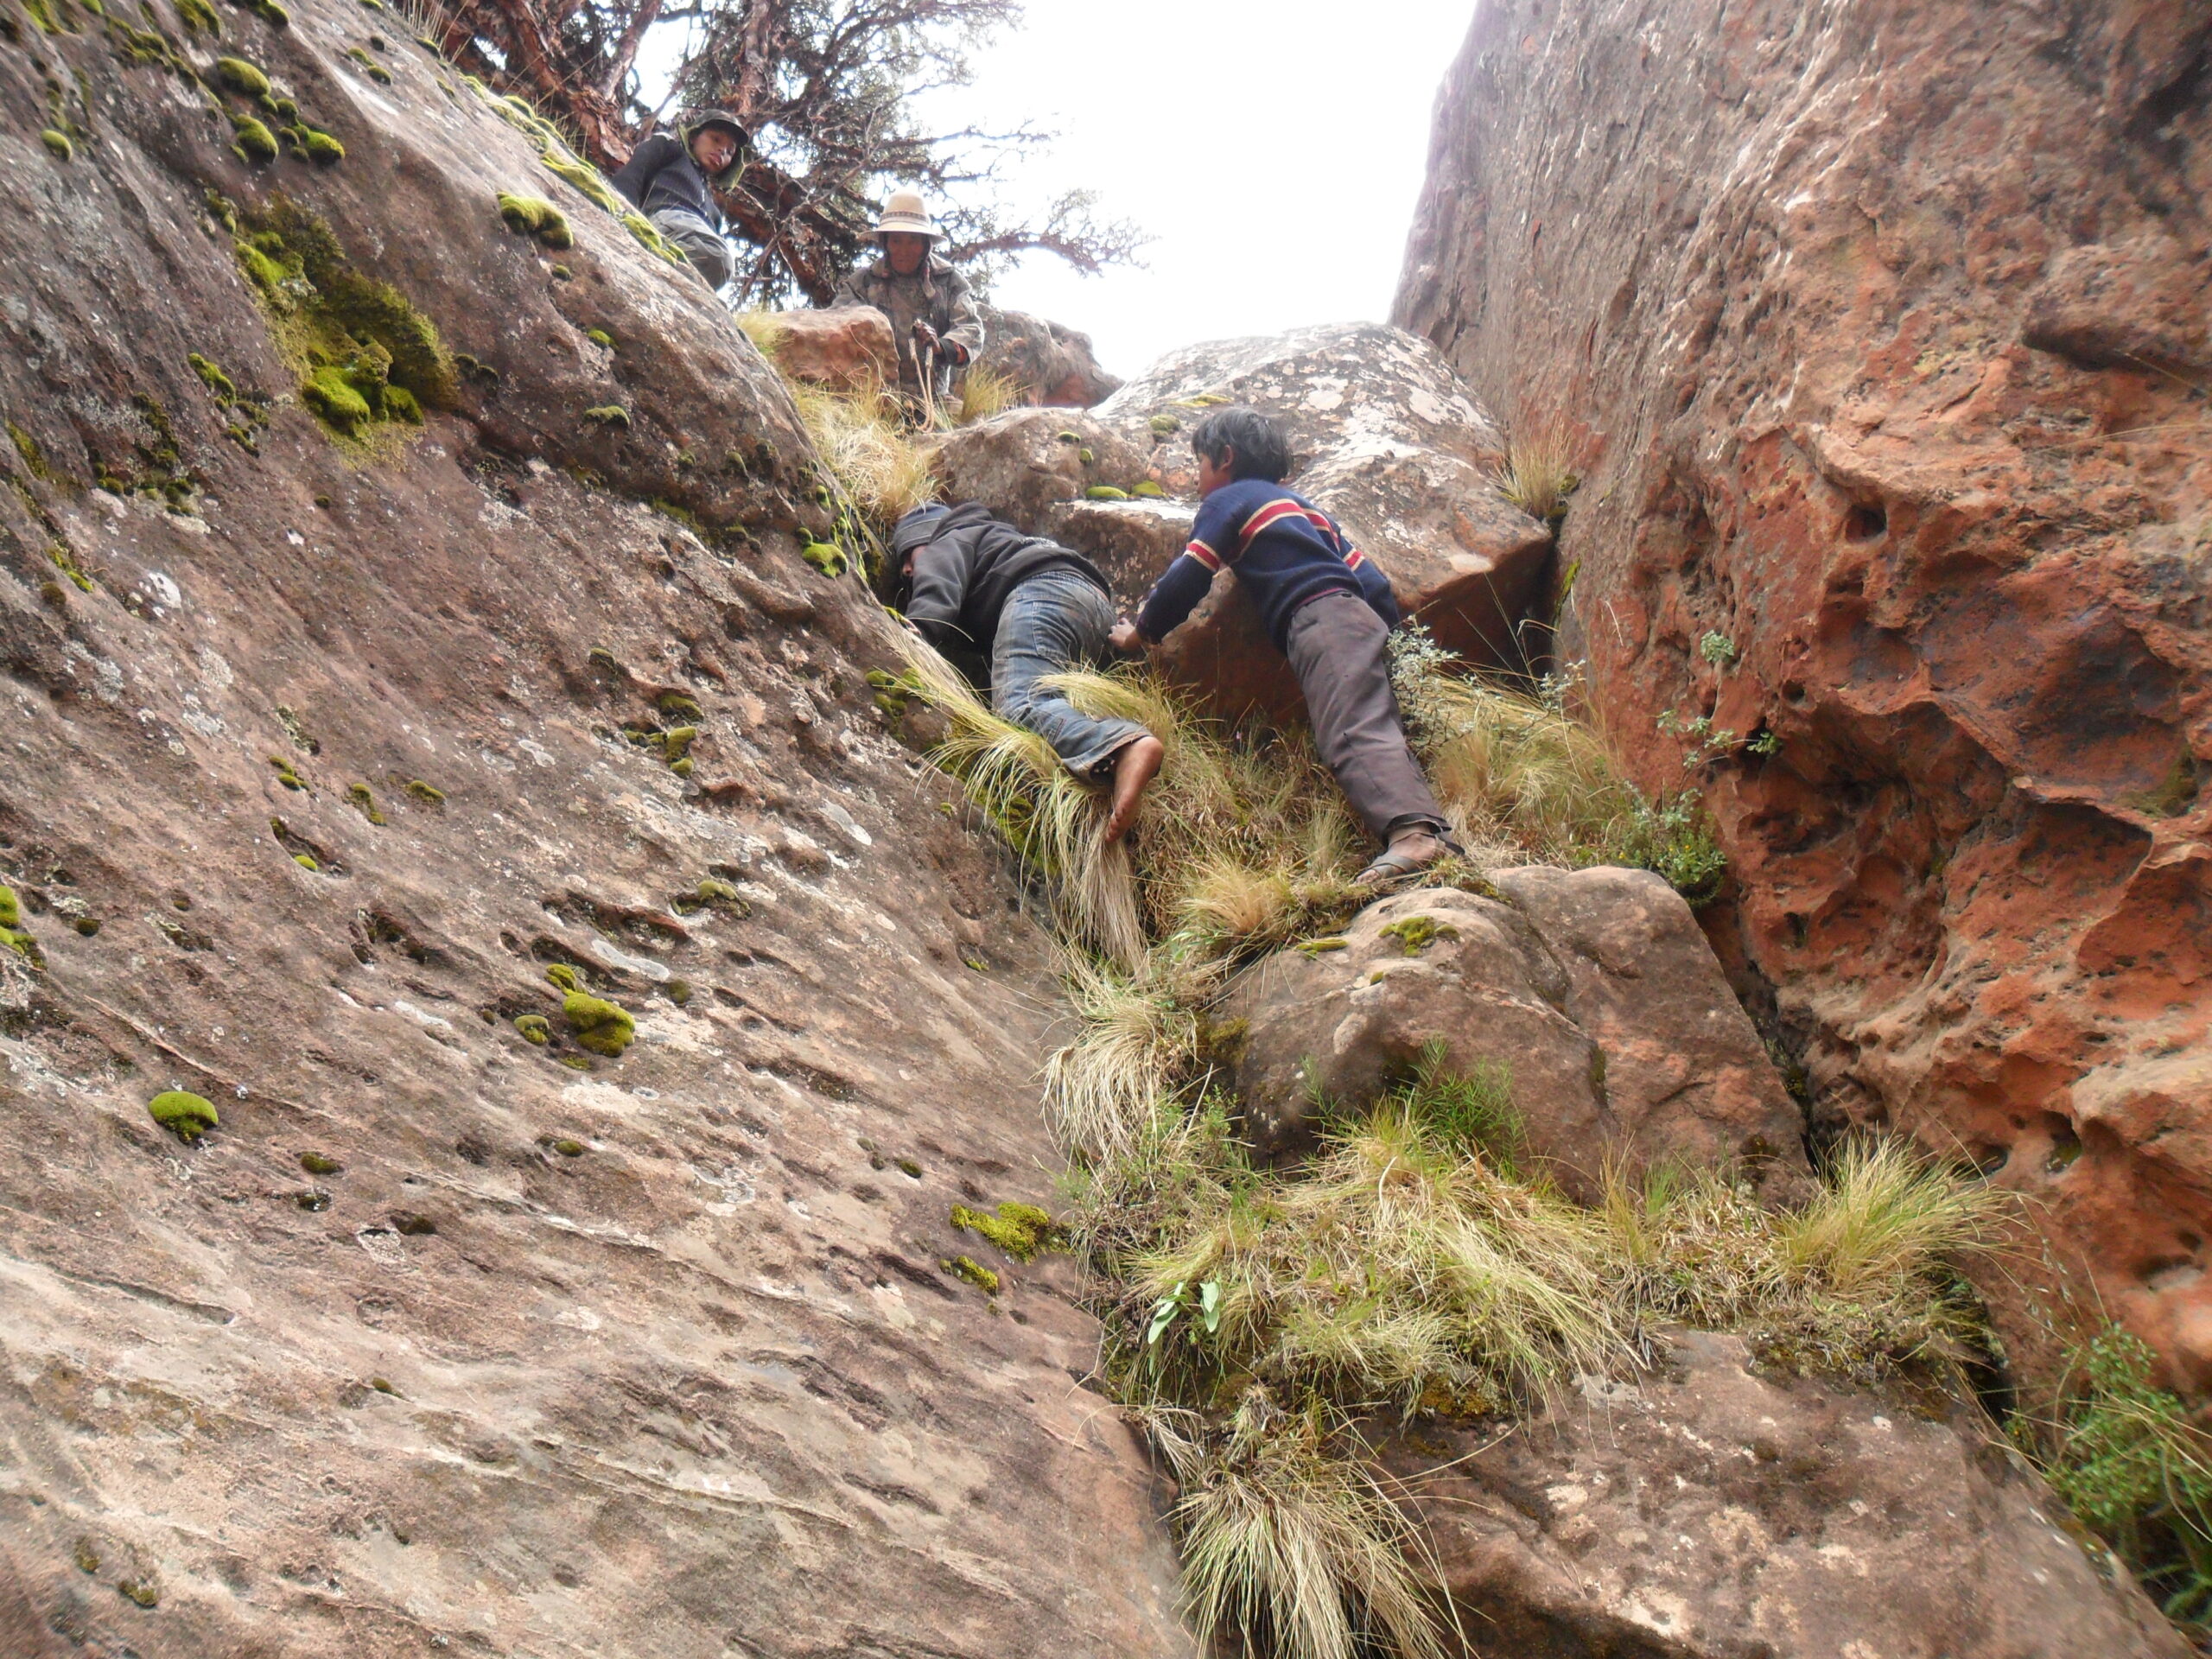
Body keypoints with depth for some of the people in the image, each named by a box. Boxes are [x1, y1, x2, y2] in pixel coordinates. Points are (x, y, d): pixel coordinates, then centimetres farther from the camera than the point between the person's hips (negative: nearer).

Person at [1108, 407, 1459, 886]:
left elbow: (1187, 578, 6)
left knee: (1353, 733, -27)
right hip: (1361, 617, 10)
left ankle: (1415, 831, -46)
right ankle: (1426, 828, -16)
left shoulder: (1229, 500, 12)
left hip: (1321, 621, -9)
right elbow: (1368, 576, 29)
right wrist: (1385, 632, 34)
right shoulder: (1303, 505, 35)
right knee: (1376, 732, -1)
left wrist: (1141, 633, 20)